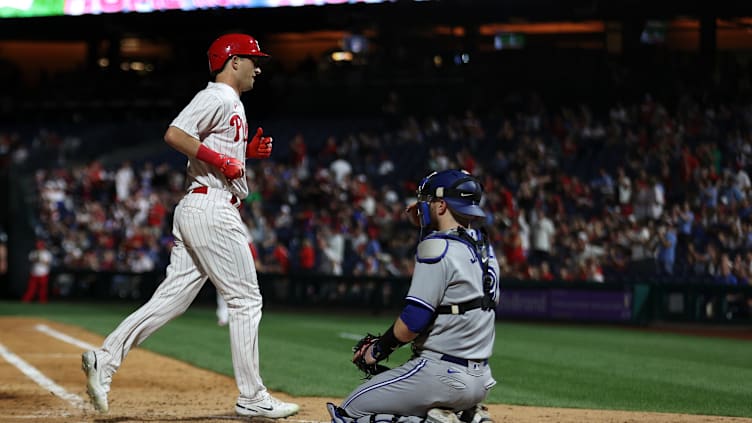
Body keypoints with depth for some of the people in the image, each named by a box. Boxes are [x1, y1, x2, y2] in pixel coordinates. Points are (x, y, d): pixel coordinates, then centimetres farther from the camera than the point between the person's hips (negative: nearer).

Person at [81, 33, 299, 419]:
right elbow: (174, 134, -21)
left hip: (194, 211, 10)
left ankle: (104, 360, -2)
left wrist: (249, 152, 14)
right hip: (212, 209, -10)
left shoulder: (231, 104, 22)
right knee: (246, 300, -5)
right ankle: (251, 398, -1)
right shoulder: (218, 97, -9)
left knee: (172, 299, 5)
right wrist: (220, 160, -19)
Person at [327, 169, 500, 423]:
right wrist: (428, 228, 22)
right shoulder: (483, 247, 9)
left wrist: (379, 349, -2)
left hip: (441, 372, -9)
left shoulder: (437, 247, -15)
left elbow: (413, 322, -18)